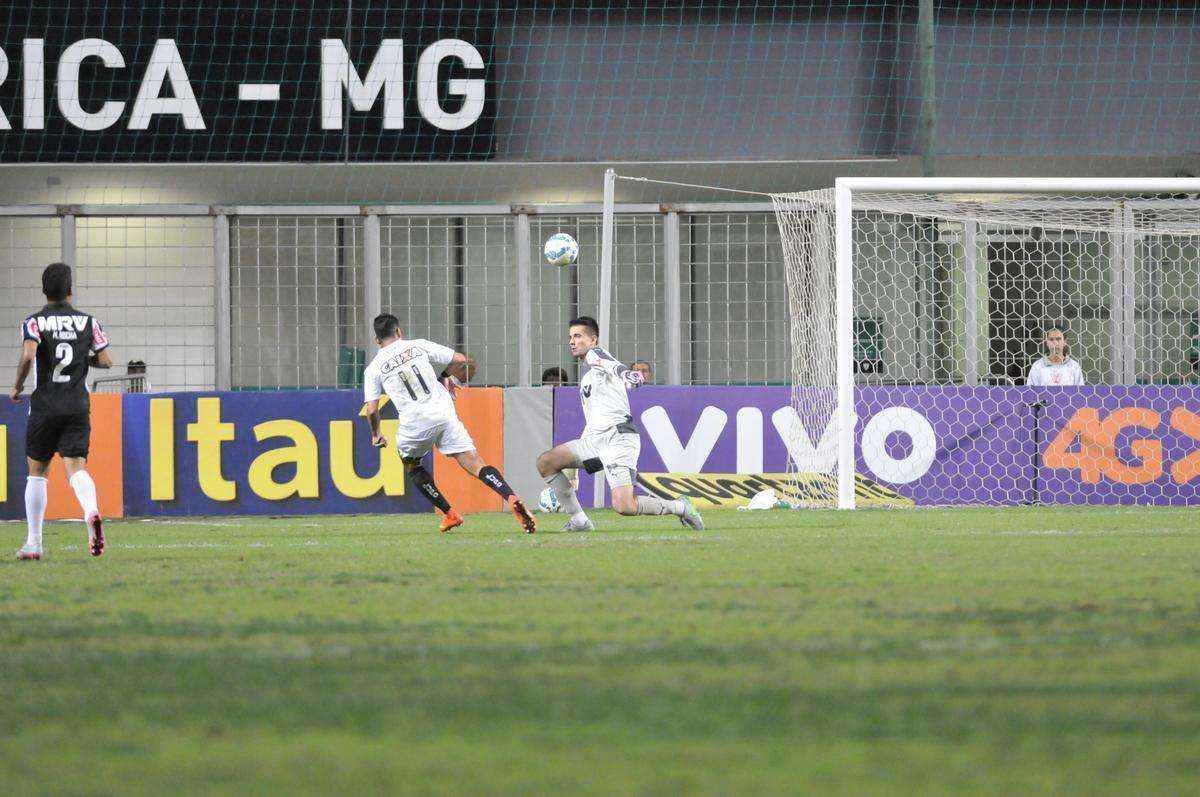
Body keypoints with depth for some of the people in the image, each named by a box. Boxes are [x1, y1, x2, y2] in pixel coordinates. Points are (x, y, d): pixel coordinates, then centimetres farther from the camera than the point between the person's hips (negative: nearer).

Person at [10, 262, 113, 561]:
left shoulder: (35, 321, -3)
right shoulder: (88, 322, 5)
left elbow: (28, 355, -19)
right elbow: (105, 361, 1)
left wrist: (17, 387, -4)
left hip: (44, 407, -1)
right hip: (78, 407, 1)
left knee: (36, 472, 12)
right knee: (76, 468, -6)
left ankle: (33, 543, 12)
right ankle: (92, 511, -40)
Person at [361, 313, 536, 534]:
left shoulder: (373, 369, 10)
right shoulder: (418, 346, 13)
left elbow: (371, 410, 3)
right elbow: (461, 361, 11)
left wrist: (376, 435, 22)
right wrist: (450, 381, 30)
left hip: (414, 423, -1)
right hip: (443, 412, 1)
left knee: (411, 464, 26)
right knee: (474, 464, -3)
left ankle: (449, 513, 18)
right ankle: (511, 497, -27)